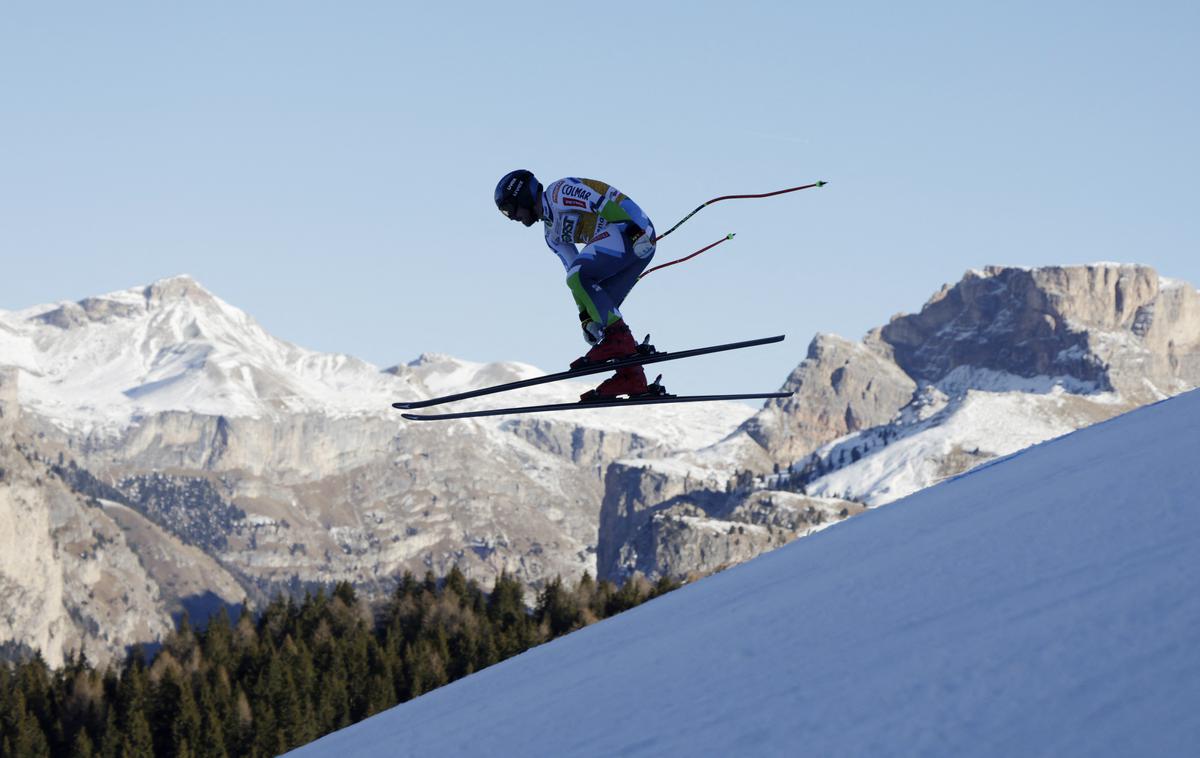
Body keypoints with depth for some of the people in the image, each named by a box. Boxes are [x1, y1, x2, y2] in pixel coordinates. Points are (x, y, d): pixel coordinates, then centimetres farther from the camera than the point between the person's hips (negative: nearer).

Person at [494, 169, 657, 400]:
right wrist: (585, 317, 17)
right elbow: (577, 272, 23)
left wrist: (634, 230, -23)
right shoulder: (553, 235, 24)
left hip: (634, 230, -9)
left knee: (577, 278, -19)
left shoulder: (558, 192, -3)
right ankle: (631, 376, 0)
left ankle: (618, 337, -21)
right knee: (601, 309, 6)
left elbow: (601, 202, -14)